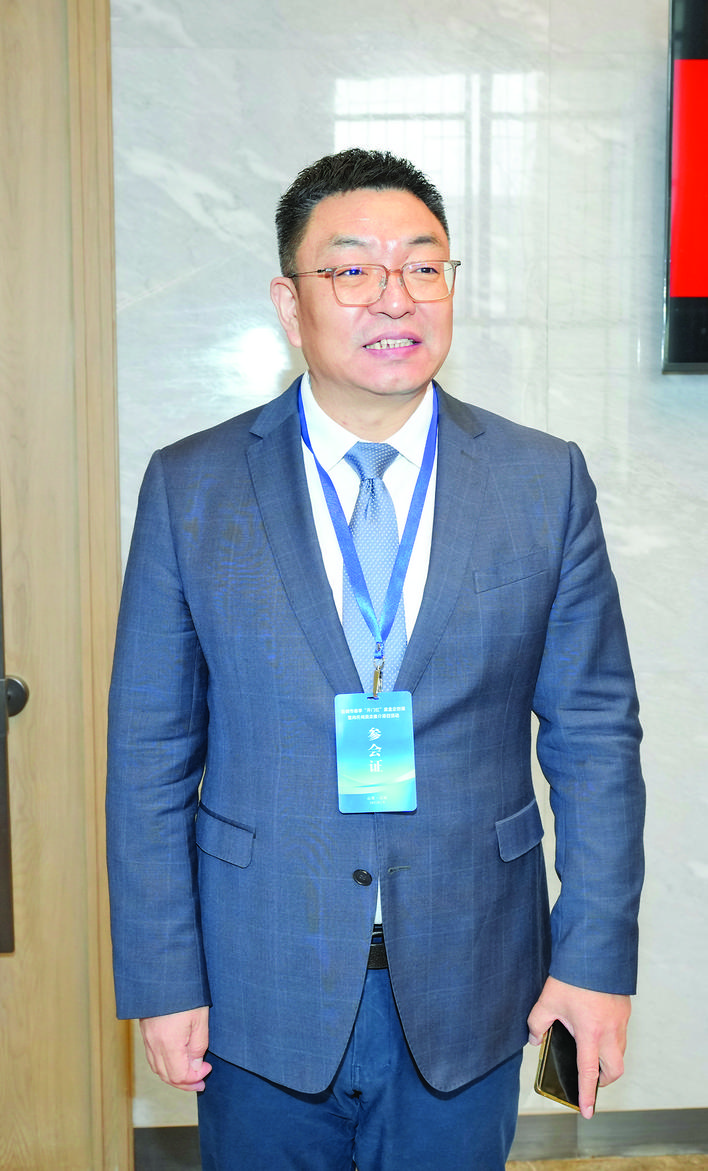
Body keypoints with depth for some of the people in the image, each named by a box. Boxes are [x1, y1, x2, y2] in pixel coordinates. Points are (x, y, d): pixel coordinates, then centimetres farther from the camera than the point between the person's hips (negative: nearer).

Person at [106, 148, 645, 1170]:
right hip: (259, 992, 0)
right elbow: (149, 750, -3)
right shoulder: (190, 487, -4)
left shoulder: (546, 481, -2)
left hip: (470, 992, 1)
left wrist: (598, 958, -4)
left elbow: (595, 733, -1)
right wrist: (163, 977, -5)